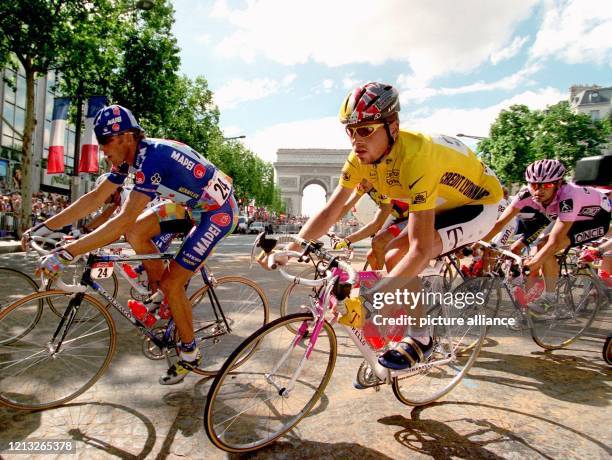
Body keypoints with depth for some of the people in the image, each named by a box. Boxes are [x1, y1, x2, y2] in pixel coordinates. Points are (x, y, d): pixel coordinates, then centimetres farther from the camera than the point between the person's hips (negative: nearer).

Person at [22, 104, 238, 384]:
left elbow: (125, 218, -35)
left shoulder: (152, 157, -29)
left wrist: (66, 253, -34)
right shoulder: (130, 157, -1)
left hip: (219, 211, -9)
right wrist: (43, 227, -2)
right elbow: (95, 198, 1)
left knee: (171, 284, -8)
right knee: (135, 232, -3)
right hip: (193, 203, 9)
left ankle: (189, 354, 13)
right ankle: (163, 294, 15)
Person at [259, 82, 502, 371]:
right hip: (440, 203, 8)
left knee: (410, 255, -27)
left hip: (478, 203, -7)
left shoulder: (414, 157, -39)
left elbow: (421, 249, -41)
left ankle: (421, 340, -5)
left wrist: (368, 301, -45)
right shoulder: (361, 156, -17)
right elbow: (330, 211, -13)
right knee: (392, 259, -4)